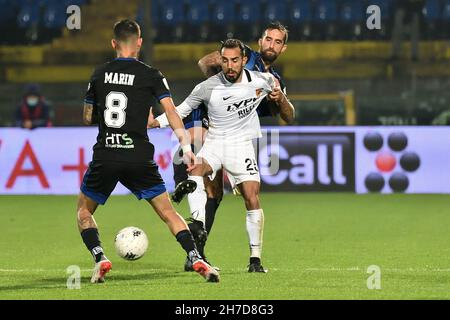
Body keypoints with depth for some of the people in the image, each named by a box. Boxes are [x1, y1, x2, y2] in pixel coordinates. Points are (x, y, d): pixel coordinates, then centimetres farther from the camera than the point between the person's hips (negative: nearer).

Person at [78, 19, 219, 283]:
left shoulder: (99, 74, 8)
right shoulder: (150, 75, 1)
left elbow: (88, 117, 17)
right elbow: (171, 111, -8)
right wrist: (186, 147, -11)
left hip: (105, 156, 1)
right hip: (139, 158, -1)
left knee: (84, 211, 18)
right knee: (167, 211, 6)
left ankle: (100, 259, -2)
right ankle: (197, 259, -9)